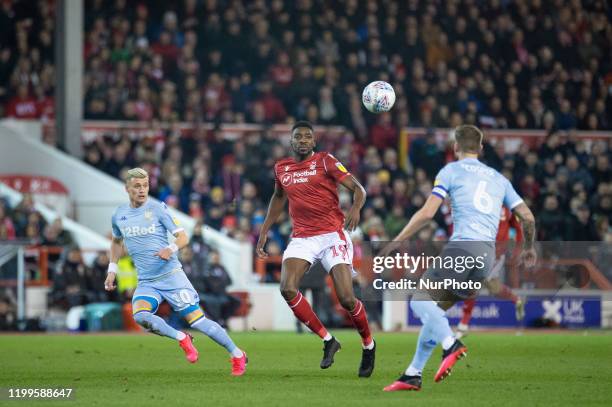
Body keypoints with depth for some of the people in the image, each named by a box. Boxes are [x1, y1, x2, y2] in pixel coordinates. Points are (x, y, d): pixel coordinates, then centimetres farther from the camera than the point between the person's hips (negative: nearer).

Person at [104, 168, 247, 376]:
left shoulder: (157, 209, -7)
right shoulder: (119, 215, 6)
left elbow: (183, 237, -9)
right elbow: (116, 241, 27)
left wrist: (171, 249, -30)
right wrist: (112, 269, 16)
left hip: (171, 276, -4)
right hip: (146, 282, 4)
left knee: (196, 320, -7)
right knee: (140, 316, -26)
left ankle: (237, 355, 10)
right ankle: (182, 339, -5)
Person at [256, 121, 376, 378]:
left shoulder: (325, 161, -3)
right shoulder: (281, 168, 11)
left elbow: (358, 188, -9)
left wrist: (356, 208, -30)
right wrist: (264, 230, 26)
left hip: (332, 235, -4)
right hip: (302, 238, 4)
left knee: (347, 299, -13)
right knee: (287, 289, -22)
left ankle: (368, 345, 17)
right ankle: (328, 341, -7)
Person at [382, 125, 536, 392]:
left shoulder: (451, 171, 7)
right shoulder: (498, 179, 23)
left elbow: (427, 213, -3)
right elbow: (527, 217, 20)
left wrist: (397, 241, 4)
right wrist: (529, 249, 37)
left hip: (462, 247, -7)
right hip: (487, 255, 7)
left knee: (420, 301, -7)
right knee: (435, 310, 14)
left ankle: (451, 345, -32)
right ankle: (413, 374, 11)